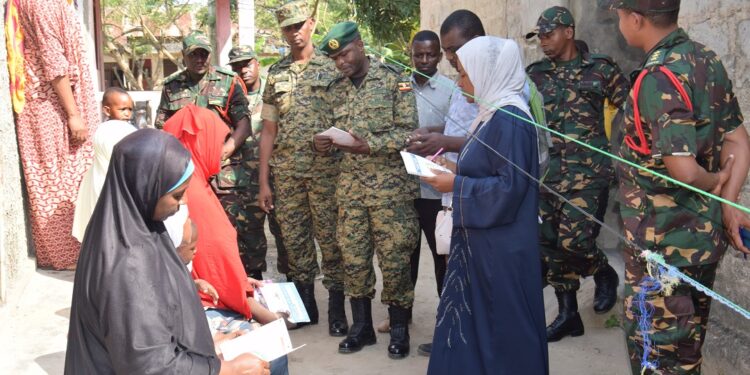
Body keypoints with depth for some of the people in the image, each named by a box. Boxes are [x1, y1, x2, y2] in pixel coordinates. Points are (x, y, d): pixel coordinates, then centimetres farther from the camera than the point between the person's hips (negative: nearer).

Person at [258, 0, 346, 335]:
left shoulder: (331, 67, 3)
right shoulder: (275, 74, 12)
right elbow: (269, 131, 12)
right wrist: (263, 182, 7)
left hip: (326, 169, -3)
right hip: (286, 172, 3)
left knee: (330, 238, 0)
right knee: (294, 239, 8)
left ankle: (336, 307, 10)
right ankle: (305, 304, 22)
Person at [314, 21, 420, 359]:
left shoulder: (393, 80, -5)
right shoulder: (335, 90, 11)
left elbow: (408, 132, -10)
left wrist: (368, 145, -22)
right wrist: (322, 143, -7)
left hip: (390, 185, -5)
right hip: (350, 187, 5)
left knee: (394, 258, 0)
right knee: (353, 257, 7)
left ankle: (399, 329, 14)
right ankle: (361, 325, 21)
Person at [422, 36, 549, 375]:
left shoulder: (510, 118, -19)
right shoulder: (494, 114, 10)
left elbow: (509, 187, -23)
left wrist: (456, 185, -15)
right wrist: (454, 170, 6)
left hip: (502, 247, -10)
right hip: (483, 240, 10)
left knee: (502, 329, 4)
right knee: (473, 324, 16)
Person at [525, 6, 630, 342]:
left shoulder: (601, 69, 1)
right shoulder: (535, 74, 11)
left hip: (588, 171, -4)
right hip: (546, 171, 5)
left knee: (575, 241, -13)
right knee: (550, 244, 6)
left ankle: (605, 274, 21)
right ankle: (567, 314, 20)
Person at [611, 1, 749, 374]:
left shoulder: (659, 77, -22)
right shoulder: (707, 60, 5)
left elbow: (683, 170, -28)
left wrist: (714, 183, -7)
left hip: (664, 244, -9)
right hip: (702, 236, 9)